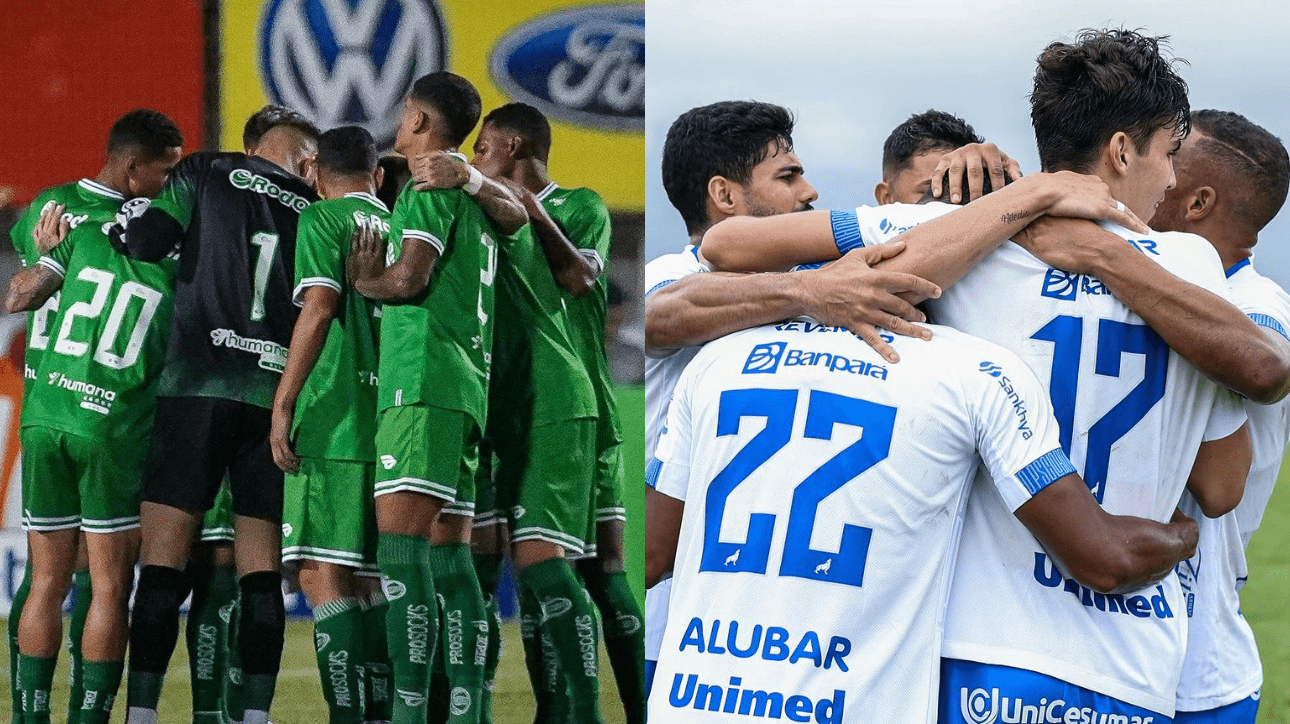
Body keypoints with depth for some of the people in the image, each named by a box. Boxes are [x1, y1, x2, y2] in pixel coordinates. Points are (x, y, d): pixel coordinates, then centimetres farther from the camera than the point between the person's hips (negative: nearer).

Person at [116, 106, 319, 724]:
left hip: (195, 388, -2)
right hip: (277, 397, 2)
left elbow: (145, 242, -1)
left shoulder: (207, 173, 8)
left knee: (163, 562, -3)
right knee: (261, 570, 6)